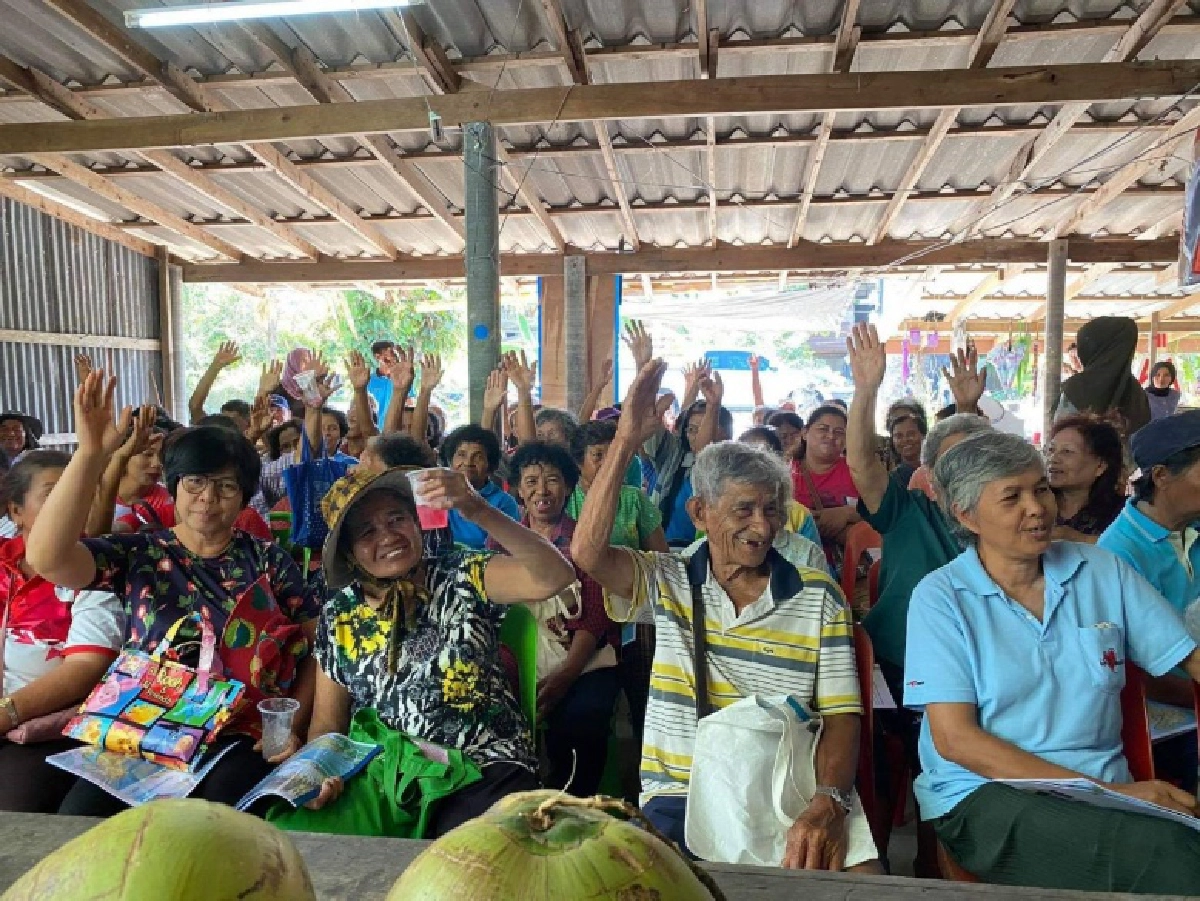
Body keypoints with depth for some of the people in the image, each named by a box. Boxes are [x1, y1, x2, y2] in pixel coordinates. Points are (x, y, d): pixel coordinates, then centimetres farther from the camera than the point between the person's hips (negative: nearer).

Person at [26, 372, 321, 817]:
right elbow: (45, 557, -13)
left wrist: (291, 729, -7)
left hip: (243, 740, -1)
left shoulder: (268, 559, 6)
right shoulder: (137, 554, 7)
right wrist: (91, 452, -18)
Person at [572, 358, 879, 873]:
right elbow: (587, 554, -13)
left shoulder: (818, 596, 5)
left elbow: (840, 716, 1)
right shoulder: (665, 581, 4)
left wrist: (828, 804, -19)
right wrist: (626, 440, -15)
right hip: (680, 794, -1)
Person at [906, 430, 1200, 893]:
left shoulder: (1102, 571, 8)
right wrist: (1102, 789, -16)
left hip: (1108, 788, 5)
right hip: (982, 796, -4)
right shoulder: (939, 596, -4)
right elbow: (954, 739, -9)